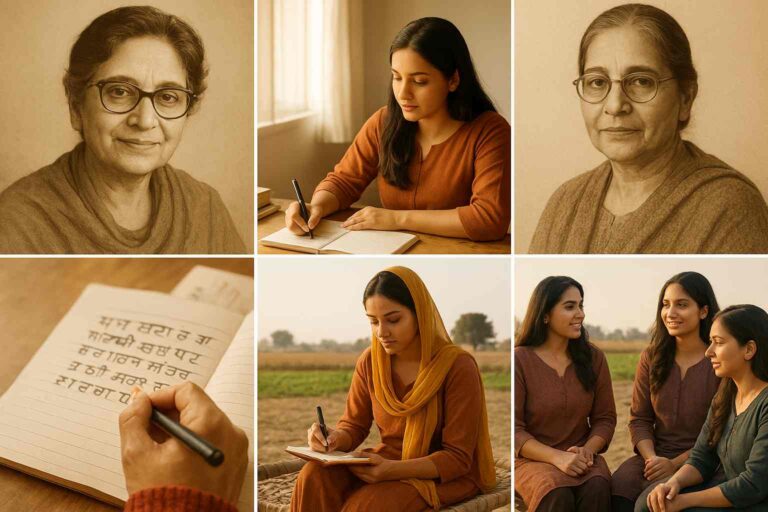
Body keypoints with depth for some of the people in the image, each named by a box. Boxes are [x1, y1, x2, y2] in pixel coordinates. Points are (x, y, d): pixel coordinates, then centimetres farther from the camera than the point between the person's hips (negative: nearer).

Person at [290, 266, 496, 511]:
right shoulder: (370, 361, -2)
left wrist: (393, 470, -31)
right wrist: (335, 438, -19)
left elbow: (458, 458, -16)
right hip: (386, 463, 5)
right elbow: (353, 425, 7)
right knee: (315, 476, -23)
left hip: (446, 475, -5)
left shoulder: (457, 366, -17)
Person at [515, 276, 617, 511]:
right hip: (533, 457, -3)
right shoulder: (520, 359, -6)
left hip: (581, 455, 3)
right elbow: (514, 429, -9)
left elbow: (605, 418, 8)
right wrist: (557, 458, -21)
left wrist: (587, 450, -13)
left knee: (598, 489, -30)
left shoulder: (593, 357, 7)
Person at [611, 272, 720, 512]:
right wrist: (651, 458, -11)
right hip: (655, 455, 4)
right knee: (617, 489, -27)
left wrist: (674, 464, -15)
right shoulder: (652, 357, 8)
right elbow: (639, 418, 8)